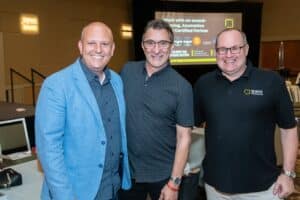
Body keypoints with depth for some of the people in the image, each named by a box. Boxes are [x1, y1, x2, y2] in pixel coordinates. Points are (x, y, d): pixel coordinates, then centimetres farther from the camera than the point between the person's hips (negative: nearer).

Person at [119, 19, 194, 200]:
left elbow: (184, 137, -11)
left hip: (163, 174, -3)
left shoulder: (182, 87, -13)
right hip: (126, 169, 3)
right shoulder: (127, 71, -3)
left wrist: (174, 183, -12)